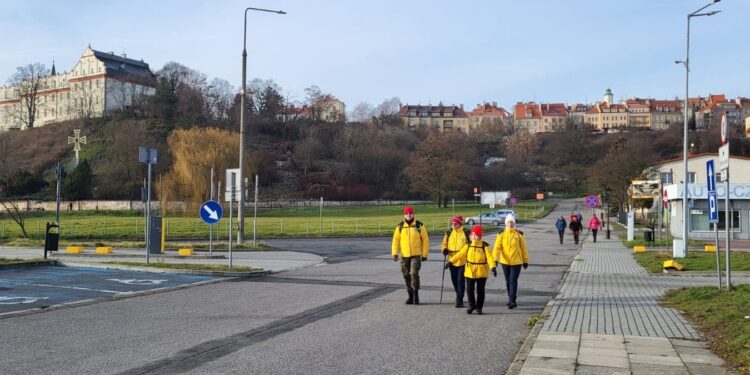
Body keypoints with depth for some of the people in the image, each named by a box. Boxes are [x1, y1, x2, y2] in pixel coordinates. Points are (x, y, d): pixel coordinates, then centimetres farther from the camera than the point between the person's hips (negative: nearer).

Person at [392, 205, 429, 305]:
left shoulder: (419, 225, -2)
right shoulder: (400, 226, 4)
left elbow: (425, 240, 1)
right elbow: (396, 240, 4)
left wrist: (425, 254, -1)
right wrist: (395, 253, -7)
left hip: (416, 255, -3)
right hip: (404, 255, 3)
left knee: (414, 273, -16)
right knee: (406, 275, 7)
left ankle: (416, 295, -5)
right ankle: (410, 296, 20)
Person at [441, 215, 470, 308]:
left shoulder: (466, 233, -6)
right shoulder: (449, 233, 6)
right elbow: (444, 243, 15)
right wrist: (444, 249, -7)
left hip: (463, 261, -5)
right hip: (452, 261, 5)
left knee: (460, 280, -8)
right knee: (454, 280, 15)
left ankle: (459, 300, -3)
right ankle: (459, 296, 36)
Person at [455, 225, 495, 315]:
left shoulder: (485, 246, -9)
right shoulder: (468, 245, 3)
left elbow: (489, 257, -20)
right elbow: (460, 254, 5)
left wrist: (493, 267, -33)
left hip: (481, 272, -3)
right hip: (469, 271, 3)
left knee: (480, 290, 5)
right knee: (469, 289, 3)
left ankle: (479, 307, 18)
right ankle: (471, 306, 20)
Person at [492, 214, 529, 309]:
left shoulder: (519, 234, -3)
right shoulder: (501, 234, -2)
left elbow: (523, 248, 3)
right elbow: (497, 247, -9)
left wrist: (525, 261, 6)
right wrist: (495, 259, -21)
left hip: (516, 262, -2)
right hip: (505, 262, 2)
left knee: (513, 281, -10)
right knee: (508, 281, 14)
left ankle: (512, 301, -9)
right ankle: (511, 299, 28)